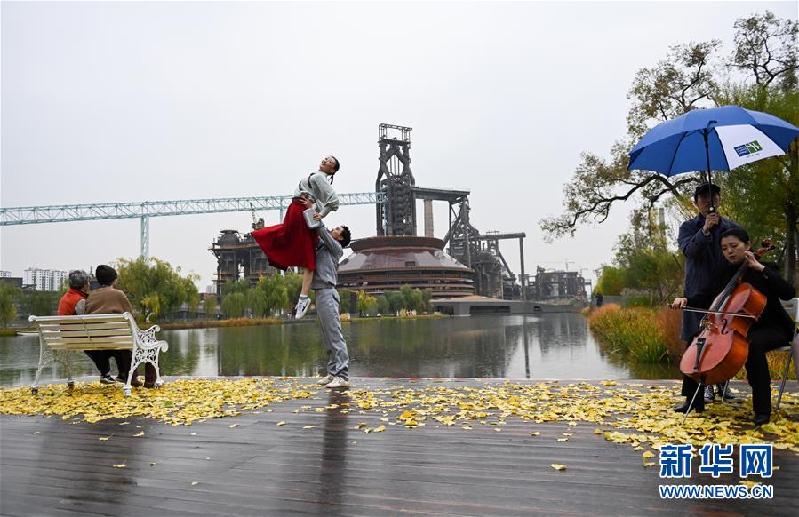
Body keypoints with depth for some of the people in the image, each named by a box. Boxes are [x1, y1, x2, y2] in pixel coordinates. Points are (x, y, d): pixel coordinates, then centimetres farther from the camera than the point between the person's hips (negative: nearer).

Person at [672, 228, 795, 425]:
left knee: (753, 344, -38)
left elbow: (789, 293, -23)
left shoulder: (764, 270, -7)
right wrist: (686, 300, -10)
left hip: (770, 329, -6)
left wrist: (761, 268, -24)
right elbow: (707, 298, 9)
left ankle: (763, 409, -30)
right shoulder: (724, 272, 7)